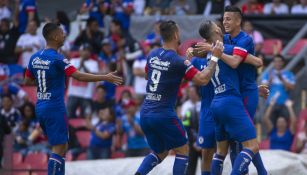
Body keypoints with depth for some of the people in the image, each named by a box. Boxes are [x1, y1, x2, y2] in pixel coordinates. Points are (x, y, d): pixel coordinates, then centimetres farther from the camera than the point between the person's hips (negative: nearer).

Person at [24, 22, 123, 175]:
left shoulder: (35, 58, 8)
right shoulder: (57, 59, -15)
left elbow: (27, 81, 18)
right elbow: (79, 76, -20)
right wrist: (106, 78, -14)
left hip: (40, 107, 8)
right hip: (55, 109, -8)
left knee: (60, 146, 17)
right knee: (59, 148, -5)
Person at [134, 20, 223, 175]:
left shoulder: (152, 55, 7)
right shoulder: (178, 61, -13)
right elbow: (203, 79, -17)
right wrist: (214, 57, -8)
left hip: (145, 114, 7)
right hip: (164, 114, -7)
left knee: (160, 152, 21)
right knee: (182, 150, 10)